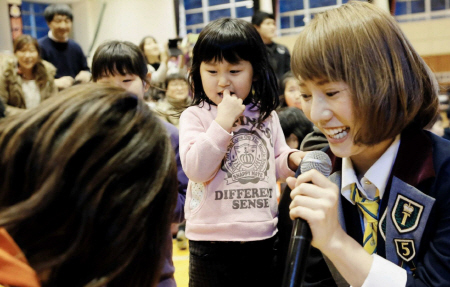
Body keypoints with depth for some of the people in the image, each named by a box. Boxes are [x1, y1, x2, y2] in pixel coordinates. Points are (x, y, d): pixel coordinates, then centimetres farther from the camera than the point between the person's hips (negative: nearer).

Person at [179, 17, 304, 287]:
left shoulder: (266, 116, 7)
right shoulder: (195, 117, -7)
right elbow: (196, 169, -18)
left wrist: (292, 159, -4)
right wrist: (222, 123, -22)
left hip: (262, 236, 4)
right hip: (212, 241, -3)